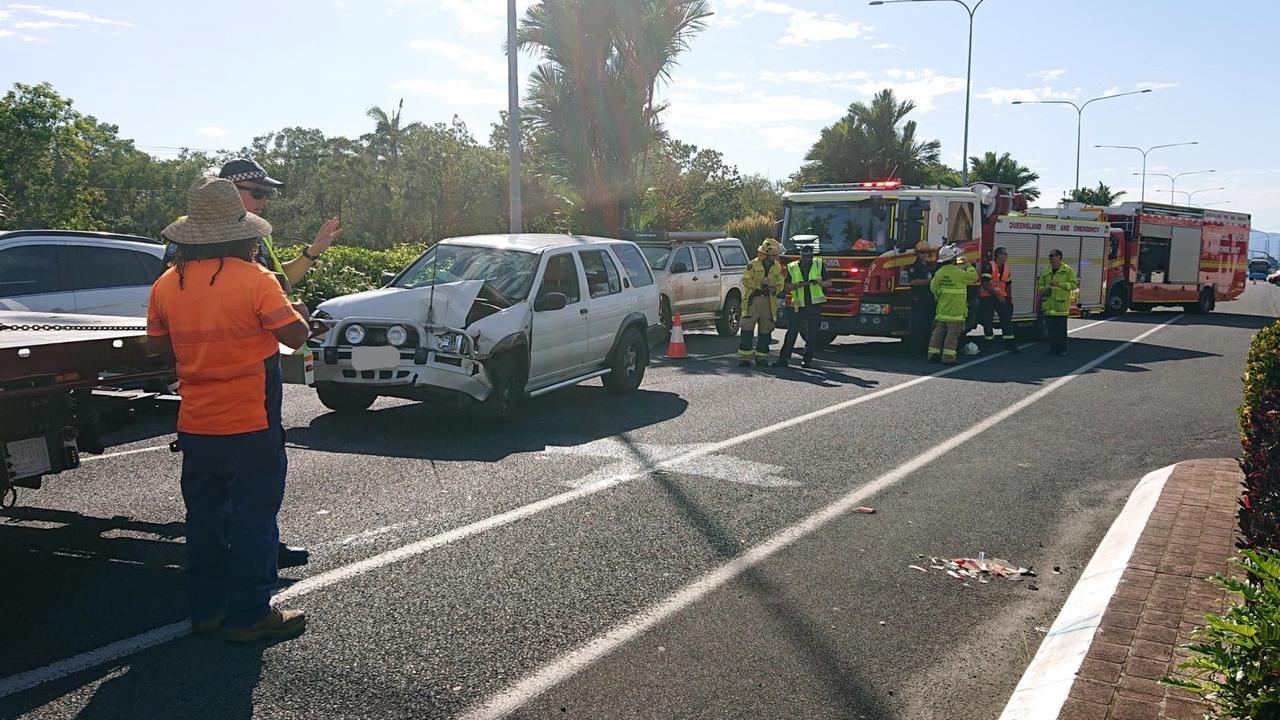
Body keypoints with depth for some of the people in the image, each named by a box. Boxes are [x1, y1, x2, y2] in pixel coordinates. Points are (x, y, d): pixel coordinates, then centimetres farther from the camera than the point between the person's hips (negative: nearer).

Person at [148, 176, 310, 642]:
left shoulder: (167, 284, 1)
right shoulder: (255, 280, -15)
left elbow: (161, 347, 10)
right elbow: (296, 336, -11)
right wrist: (294, 308, 9)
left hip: (195, 426, 6)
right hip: (250, 427, -5)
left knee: (204, 516, 16)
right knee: (253, 517, 3)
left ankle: (207, 608, 24)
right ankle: (249, 615, 8)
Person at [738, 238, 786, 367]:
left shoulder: (777, 267, 10)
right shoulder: (753, 264, -2)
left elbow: (780, 284, 15)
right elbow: (745, 281, -7)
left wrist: (775, 289, -7)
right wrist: (760, 283, -18)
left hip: (768, 302, 4)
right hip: (753, 300, -4)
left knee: (765, 330, 5)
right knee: (747, 329, -7)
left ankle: (761, 356, 15)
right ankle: (745, 357, -5)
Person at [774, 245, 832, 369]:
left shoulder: (819, 265, 7)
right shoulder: (792, 267, 7)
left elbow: (828, 283, 7)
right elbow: (786, 287, 5)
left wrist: (819, 282, -14)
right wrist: (797, 285, -14)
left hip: (815, 304, 0)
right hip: (798, 305, 0)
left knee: (812, 333, 2)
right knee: (792, 332, -2)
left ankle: (807, 359, 10)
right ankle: (783, 358, 1)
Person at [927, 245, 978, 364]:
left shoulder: (939, 273, 3)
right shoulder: (958, 272, -15)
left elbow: (933, 288, 11)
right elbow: (973, 276, -3)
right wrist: (968, 265, 9)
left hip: (941, 310, 6)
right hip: (955, 310, -6)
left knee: (938, 332, 11)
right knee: (952, 334, -1)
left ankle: (933, 354, 13)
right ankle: (948, 356, -3)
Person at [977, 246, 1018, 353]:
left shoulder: (1006, 268, 9)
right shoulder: (989, 267, -13)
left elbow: (1008, 285, 15)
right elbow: (985, 284, -19)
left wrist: (1009, 299, 10)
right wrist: (997, 295, -18)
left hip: (1002, 297, 6)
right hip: (988, 297, -6)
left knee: (1007, 319, 1)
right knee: (988, 321, 0)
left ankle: (1010, 344, 2)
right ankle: (989, 344, 10)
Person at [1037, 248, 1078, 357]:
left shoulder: (1068, 270, 0)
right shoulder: (1045, 271, 13)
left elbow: (1074, 284, -7)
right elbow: (1039, 285, 19)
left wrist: (1059, 284, -16)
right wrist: (1044, 289, -3)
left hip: (1061, 306, -4)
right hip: (1048, 306, 4)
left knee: (1061, 329, -3)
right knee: (1051, 328, 5)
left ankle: (1062, 350, 4)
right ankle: (1053, 348, 14)